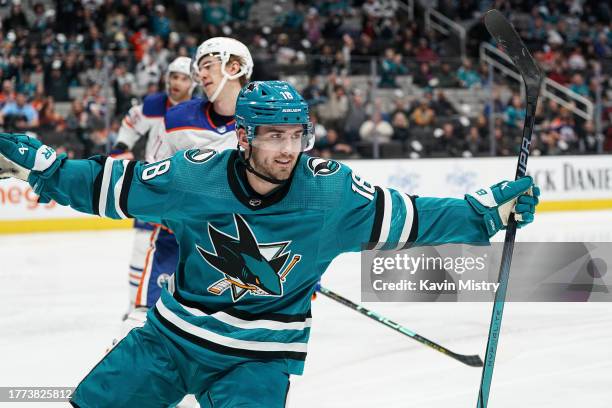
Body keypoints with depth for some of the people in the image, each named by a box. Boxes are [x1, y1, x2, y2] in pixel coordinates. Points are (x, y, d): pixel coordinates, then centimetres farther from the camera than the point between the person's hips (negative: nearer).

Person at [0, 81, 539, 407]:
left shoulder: (331, 192, -16)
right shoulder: (194, 176, -14)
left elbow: (407, 218, -10)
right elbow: (110, 185, -1)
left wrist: (487, 211, -17)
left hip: (261, 353, -2)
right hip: (174, 333, 2)